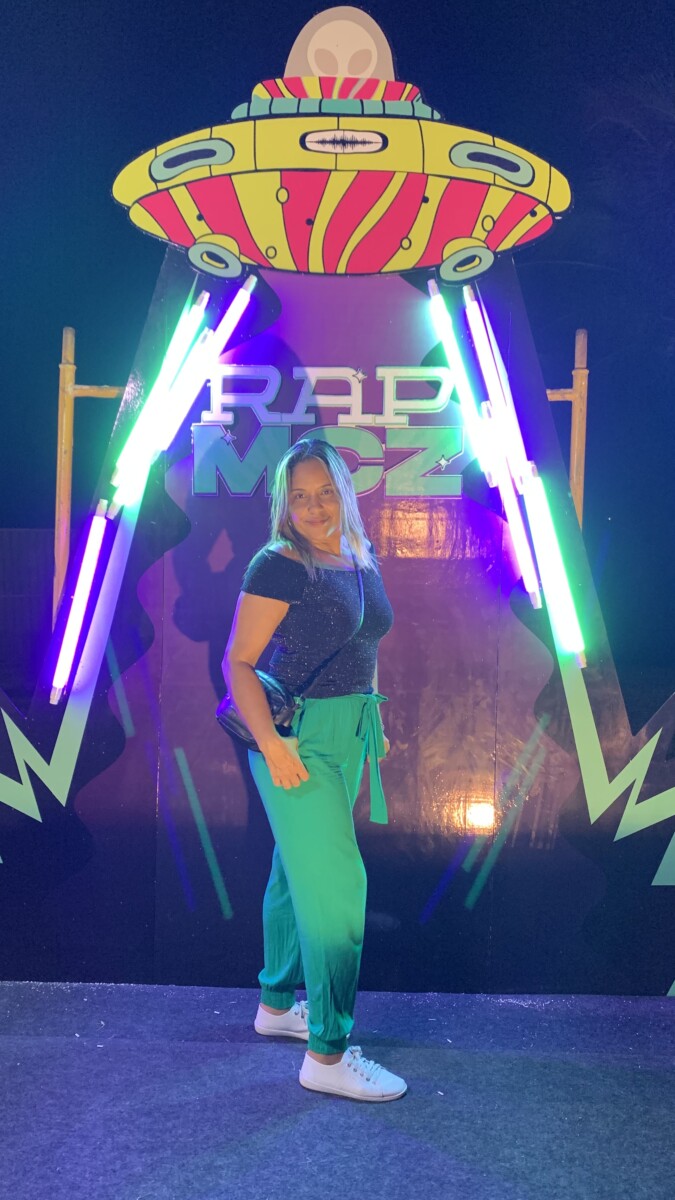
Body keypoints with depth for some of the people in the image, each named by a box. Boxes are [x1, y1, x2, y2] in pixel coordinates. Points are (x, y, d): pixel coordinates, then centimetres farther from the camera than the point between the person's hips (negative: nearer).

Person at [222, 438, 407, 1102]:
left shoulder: (364, 562, 8)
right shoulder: (279, 566, -15)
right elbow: (237, 662, -17)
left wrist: (373, 721, 18)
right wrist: (270, 743, -25)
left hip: (348, 736, 8)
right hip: (298, 738, -8)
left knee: (297, 871, 19)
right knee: (335, 884, -8)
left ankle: (278, 1003, 36)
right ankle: (327, 1054, 3)